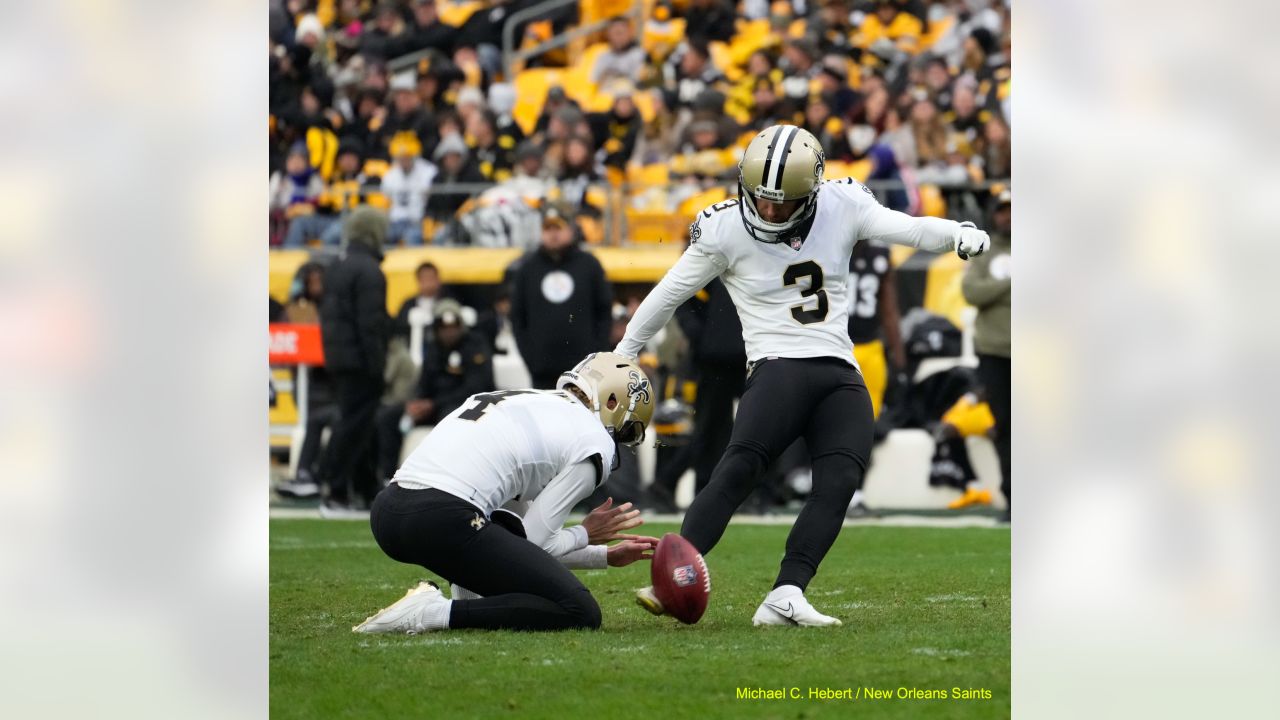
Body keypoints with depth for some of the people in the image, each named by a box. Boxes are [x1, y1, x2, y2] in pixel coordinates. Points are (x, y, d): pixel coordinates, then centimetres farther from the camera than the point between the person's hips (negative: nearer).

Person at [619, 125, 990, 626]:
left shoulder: (842, 207, 5)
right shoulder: (725, 231, 0)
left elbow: (908, 229, 1)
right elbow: (669, 294, 10)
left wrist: (957, 233, -21)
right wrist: (623, 355, 19)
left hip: (840, 377, 3)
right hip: (778, 367, -3)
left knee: (840, 482, -18)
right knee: (740, 468, -25)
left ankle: (785, 598, -24)